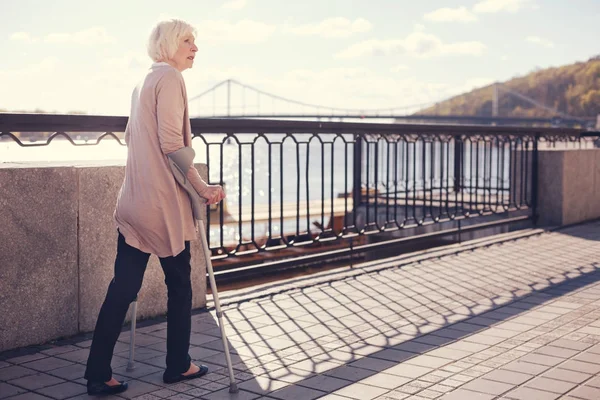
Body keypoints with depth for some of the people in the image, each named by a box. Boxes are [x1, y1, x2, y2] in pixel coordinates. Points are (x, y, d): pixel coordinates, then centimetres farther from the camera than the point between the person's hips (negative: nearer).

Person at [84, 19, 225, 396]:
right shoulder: (170, 77, -10)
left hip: (135, 202, 8)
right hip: (165, 203, -8)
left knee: (124, 286, 6)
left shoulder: (144, 82, 19)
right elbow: (172, 144, -19)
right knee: (179, 284, 8)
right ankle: (178, 365, 21)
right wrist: (203, 187, -14)